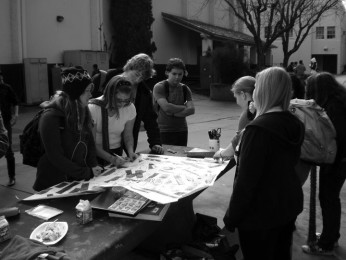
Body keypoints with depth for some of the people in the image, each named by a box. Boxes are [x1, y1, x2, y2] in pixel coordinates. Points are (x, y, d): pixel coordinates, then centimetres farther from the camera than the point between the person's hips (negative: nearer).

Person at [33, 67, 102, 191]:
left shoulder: (82, 111, 0)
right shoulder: (51, 117, -21)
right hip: (53, 184, -6)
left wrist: (93, 165, -10)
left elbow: (89, 141, 6)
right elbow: (55, 156, -22)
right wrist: (87, 173, -19)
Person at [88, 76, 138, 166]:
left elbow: (128, 135, 6)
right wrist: (110, 158, -27)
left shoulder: (130, 108, -7)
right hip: (96, 153, -3)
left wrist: (130, 151, -13)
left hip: (116, 151, 3)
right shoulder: (93, 108, -18)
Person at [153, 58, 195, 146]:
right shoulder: (159, 87, -6)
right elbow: (166, 107, -19)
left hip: (182, 131, 5)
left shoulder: (185, 89, 9)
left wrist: (173, 113, -13)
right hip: (164, 131, -4)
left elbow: (191, 110, -3)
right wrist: (183, 107, -5)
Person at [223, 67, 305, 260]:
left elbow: (246, 180, -23)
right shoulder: (295, 124, 2)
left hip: (261, 211, -8)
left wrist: (231, 217, -14)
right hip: (289, 203, 8)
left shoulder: (259, 128, -24)